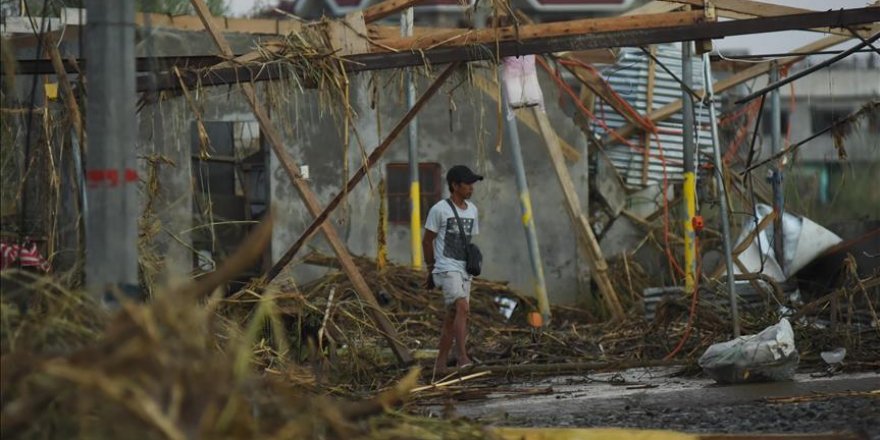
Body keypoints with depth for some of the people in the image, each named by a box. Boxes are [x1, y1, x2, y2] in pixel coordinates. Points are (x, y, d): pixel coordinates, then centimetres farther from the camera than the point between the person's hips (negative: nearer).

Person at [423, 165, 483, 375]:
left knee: (452, 315, 7)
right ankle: (462, 356, -25)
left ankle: (440, 363, 13)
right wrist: (431, 269, 4)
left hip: (464, 269, 7)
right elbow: (427, 241, 0)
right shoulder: (439, 210, -7)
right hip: (446, 268, -7)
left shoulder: (472, 210, 12)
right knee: (462, 308, -22)